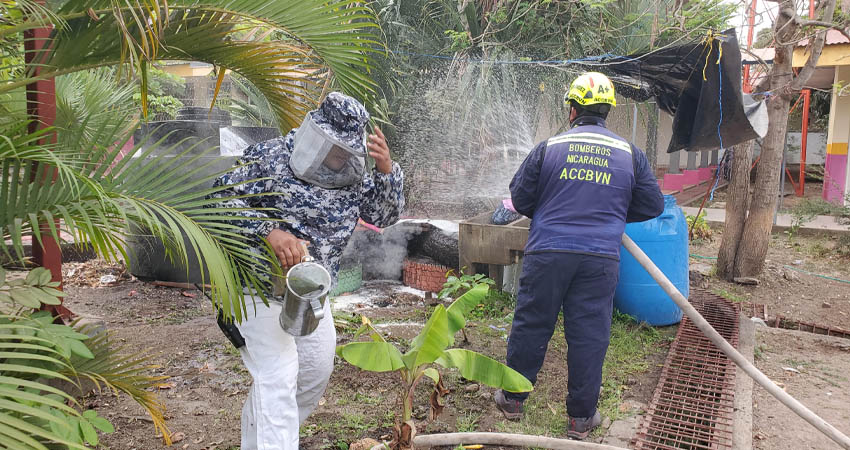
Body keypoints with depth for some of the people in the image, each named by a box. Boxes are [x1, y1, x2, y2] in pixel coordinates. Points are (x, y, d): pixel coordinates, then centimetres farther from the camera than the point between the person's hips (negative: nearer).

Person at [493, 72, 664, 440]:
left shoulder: (548, 148, 2)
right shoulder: (629, 153, 6)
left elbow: (519, 198, 6)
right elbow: (652, 205, 12)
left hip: (547, 253, -1)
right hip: (601, 258, 1)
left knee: (530, 325, 12)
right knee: (589, 334, 9)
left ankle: (513, 399, 26)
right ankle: (581, 417, 20)